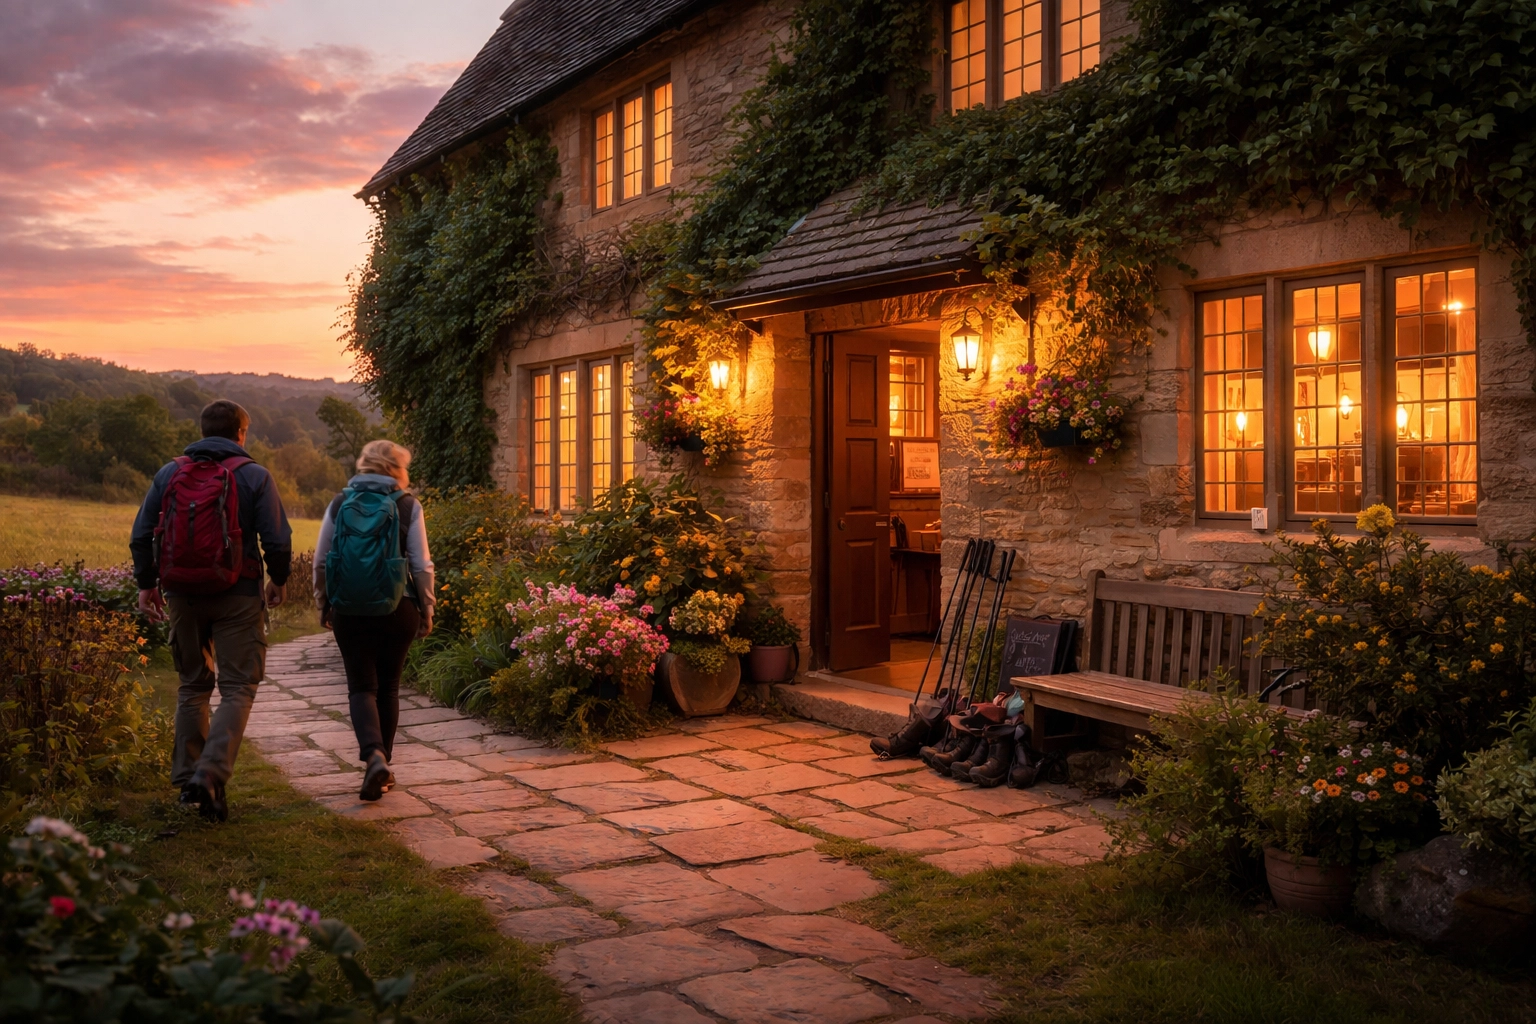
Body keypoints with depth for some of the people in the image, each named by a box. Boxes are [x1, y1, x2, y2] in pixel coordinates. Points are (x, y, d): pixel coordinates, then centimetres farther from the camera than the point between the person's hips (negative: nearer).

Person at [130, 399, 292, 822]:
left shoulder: (169, 473, 6)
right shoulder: (255, 476, -4)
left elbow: (141, 535, 7)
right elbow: (278, 540, -8)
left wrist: (146, 584, 16)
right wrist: (279, 580, 9)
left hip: (182, 596, 4)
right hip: (237, 597, -4)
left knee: (192, 685, 18)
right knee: (238, 688, 0)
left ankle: (188, 777, 21)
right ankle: (211, 773, -18)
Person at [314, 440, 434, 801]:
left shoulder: (340, 504, 2)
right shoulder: (407, 507, -4)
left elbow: (321, 561, 4)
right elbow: (421, 565, -4)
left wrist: (323, 604, 16)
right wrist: (426, 609, 6)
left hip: (349, 609, 1)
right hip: (397, 609, 0)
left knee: (361, 686, 6)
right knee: (388, 687, 14)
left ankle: (374, 755, -17)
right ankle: (382, 766, 21)